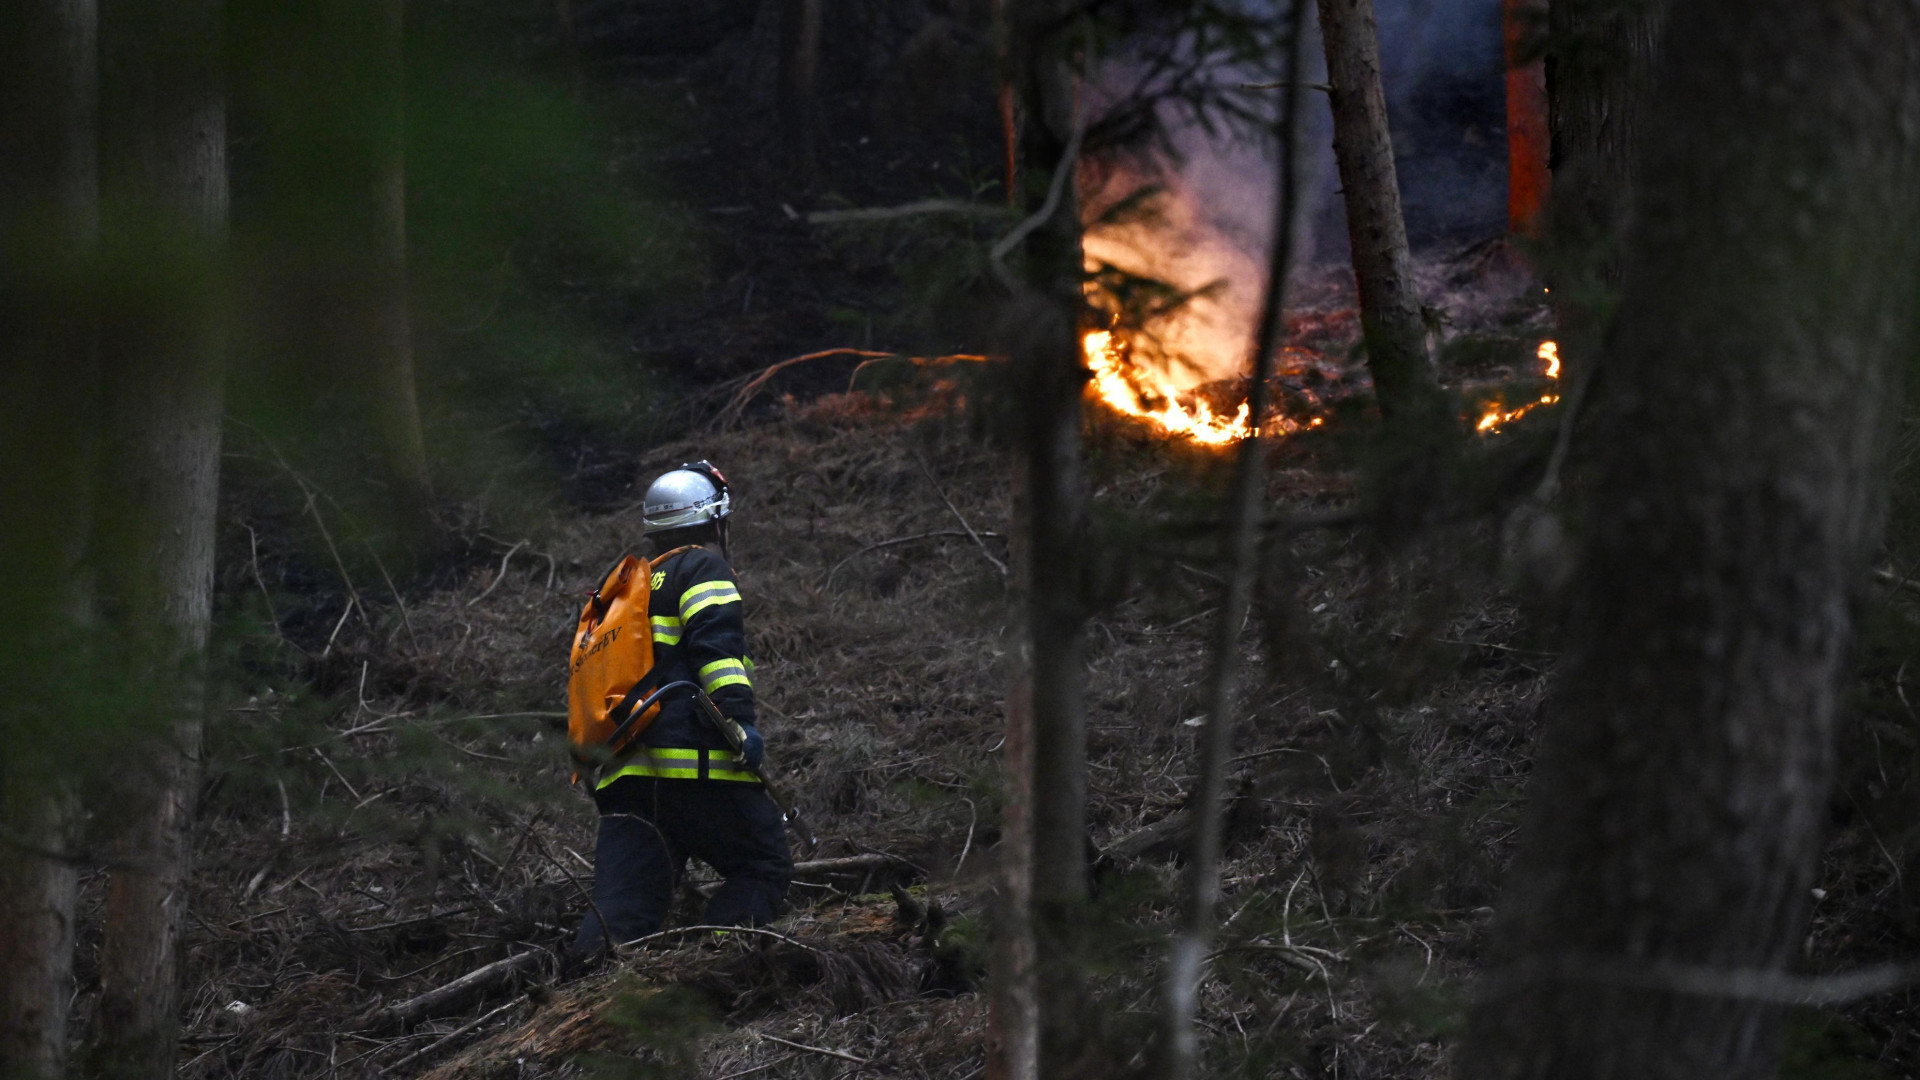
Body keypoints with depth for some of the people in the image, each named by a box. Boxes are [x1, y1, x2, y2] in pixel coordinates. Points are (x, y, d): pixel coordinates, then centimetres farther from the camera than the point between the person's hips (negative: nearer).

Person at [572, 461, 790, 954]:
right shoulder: (703, 569, 3)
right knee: (764, 871, 1)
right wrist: (739, 717, -22)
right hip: (696, 766, -8)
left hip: (624, 776, 8)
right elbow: (716, 646, -15)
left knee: (619, 912, 2)